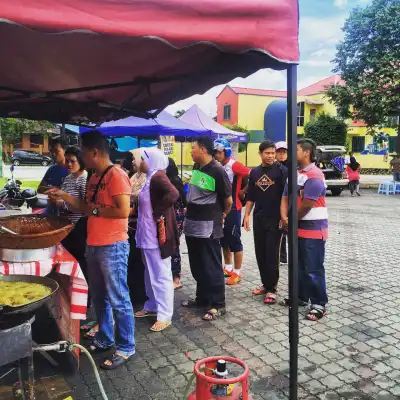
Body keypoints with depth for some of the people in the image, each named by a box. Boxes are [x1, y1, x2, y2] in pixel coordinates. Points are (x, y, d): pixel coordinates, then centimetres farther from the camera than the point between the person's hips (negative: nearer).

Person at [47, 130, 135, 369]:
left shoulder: (116, 175, -16)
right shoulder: (94, 178, 14)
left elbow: (123, 211, -24)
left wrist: (95, 210, -14)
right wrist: (65, 196, 10)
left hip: (113, 247, -9)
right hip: (93, 246, 10)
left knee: (118, 300, 0)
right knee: (99, 297, 19)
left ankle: (126, 348, 14)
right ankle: (105, 339, 34)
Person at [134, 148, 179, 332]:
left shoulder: (158, 177, -17)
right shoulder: (151, 178, 13)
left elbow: (173, 194, -32)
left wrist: (157, 213, -22)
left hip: (157, 235, -10)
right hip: (148, 234, 10)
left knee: (161, 275, -2)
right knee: (151, 274, 19)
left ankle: (165, 316, 7)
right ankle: (152, 307, 33)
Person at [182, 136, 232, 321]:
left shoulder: (217, 171, -16)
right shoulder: (196, 168, 9)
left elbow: (228, 200, -9)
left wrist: (222, 214, 7)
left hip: (208, 227, -8)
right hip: (192, 225, 8)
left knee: (211, 267, 0)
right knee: (197, 266, 17)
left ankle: (218, 305, 12)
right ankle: (202, 298, 32)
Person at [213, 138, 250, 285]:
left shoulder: (234, 165, -14)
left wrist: (242, 192, -10)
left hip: (233, 209, -7)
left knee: (234, 241, 0)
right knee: (223, 239, 16)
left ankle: (237, 273, 11)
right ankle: (228, 268, 30)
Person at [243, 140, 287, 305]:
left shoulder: (281, 170, -5)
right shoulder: (254, 172, 9)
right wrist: (247, 215, 7)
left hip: (275, 219, -5)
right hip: (258, 218, 5)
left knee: (272, 255, -2)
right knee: (260, 254, 10)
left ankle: (271, 288, 8)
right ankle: (265, 283, 24)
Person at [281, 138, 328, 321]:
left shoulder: (314, 175, -17)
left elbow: (307, 204, -21)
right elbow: (285, 197, 6)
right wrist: (284, 218, -10)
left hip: (313, 228, -8)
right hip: (297, 228, 9)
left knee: (313, 269, -1)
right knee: (299, 265, 18)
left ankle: (319, 304, 11)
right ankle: (301, 296, 32)